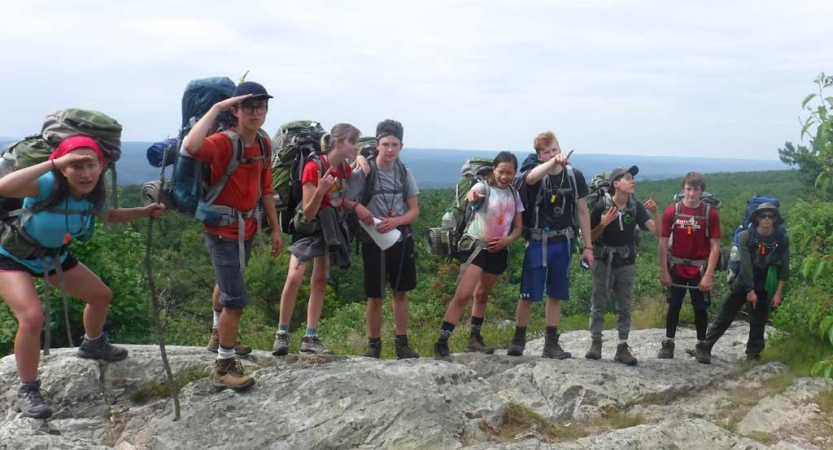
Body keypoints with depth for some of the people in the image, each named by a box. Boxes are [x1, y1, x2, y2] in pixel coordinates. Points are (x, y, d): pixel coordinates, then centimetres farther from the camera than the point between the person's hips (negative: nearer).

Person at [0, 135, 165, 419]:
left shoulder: (93, 194, -14)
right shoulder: (48, 186, -35)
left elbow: (110, 215, 11)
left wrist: (145, 211, -3)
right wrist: (54, 163, -55)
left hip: (54, 256, 7)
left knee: (101, 295, 14)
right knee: (32, 317, -27)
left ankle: (93, 345, 45)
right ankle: (27, 392, -7)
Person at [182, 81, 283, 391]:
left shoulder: (264, 145, 2)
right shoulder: (222, 143, -22)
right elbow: (191, 146, -45)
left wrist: (275, 229, 13)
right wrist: (216, 108, -37)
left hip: (246, 229, 8)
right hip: (222, 231, -8)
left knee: (229, 286, 26)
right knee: (236, 299, -9)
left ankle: (221, 337, 48)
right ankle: (224, 367, 5)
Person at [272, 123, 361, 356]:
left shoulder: (345, 168, -1)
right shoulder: (314, 167, -22)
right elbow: (308, 212, -22)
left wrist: (356, 206, -6)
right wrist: (320, 190, -38)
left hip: (331, 226, 7)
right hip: (309, 227, -6)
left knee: (320, 281, 6)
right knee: (294, 278, -18)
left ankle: (310, 338, 10)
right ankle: (282, 333, -3)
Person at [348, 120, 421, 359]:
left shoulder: (404, 173, 0)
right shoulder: (363, 171, -11)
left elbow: (415, 210, 3)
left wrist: (395, 221, -15)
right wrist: (357, 207, -30)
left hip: (401, 240, 3)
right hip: (374, 242, -3)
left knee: (401, 293, 11)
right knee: (375, 297, 4)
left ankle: (402, 343, 22)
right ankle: (374, 345, 18)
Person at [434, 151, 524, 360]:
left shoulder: (514, 194, 6)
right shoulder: (484, 186, -11)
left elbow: (519, 227, 9)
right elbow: (474, 192, -36)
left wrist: (506, 240, -12)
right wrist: (472, 194, -62)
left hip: (499, 250, 6)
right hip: (477, 245, -6)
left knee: (482, 294, 19)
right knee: (463, 295, -16)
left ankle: (475, 338, 34)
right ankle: (441, 343, -16)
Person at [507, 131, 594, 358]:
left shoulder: (574, 176, -1)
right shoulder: (535, 173, -10)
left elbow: (582, 212, 5)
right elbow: (531, 178, -38)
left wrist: (587, 246, 3)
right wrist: (554, 162, -55)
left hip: (562, 243, 3)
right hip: (538, 243, -3)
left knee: (556, 295, 10)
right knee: (528, 295, -1)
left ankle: (551, 344, 19)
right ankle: (518, 340, 15)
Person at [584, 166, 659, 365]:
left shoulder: (636, 207, -3)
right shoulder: (602, 206, -11)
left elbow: (657, 232, -8)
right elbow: (590, 236, -3)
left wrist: (654, 211, -23)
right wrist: (603, 224, -20)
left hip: (626, 264, 3)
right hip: (604, 262, -2)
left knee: (624, 308, 6)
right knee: (598, 305, 1)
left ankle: (622, 347, 10)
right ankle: (596, 343, 8)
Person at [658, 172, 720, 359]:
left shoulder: (711, 214, -9)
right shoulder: (671, 212, -7)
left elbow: (715, 247, -8)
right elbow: (663, 243, -2)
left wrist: (708, 275, -13)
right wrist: (664, 272, -5)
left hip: (700, 269, -1)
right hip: (677, 268, 1)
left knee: (700, 308, 6)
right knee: (674, 305, 8)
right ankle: (668, 344, 17)